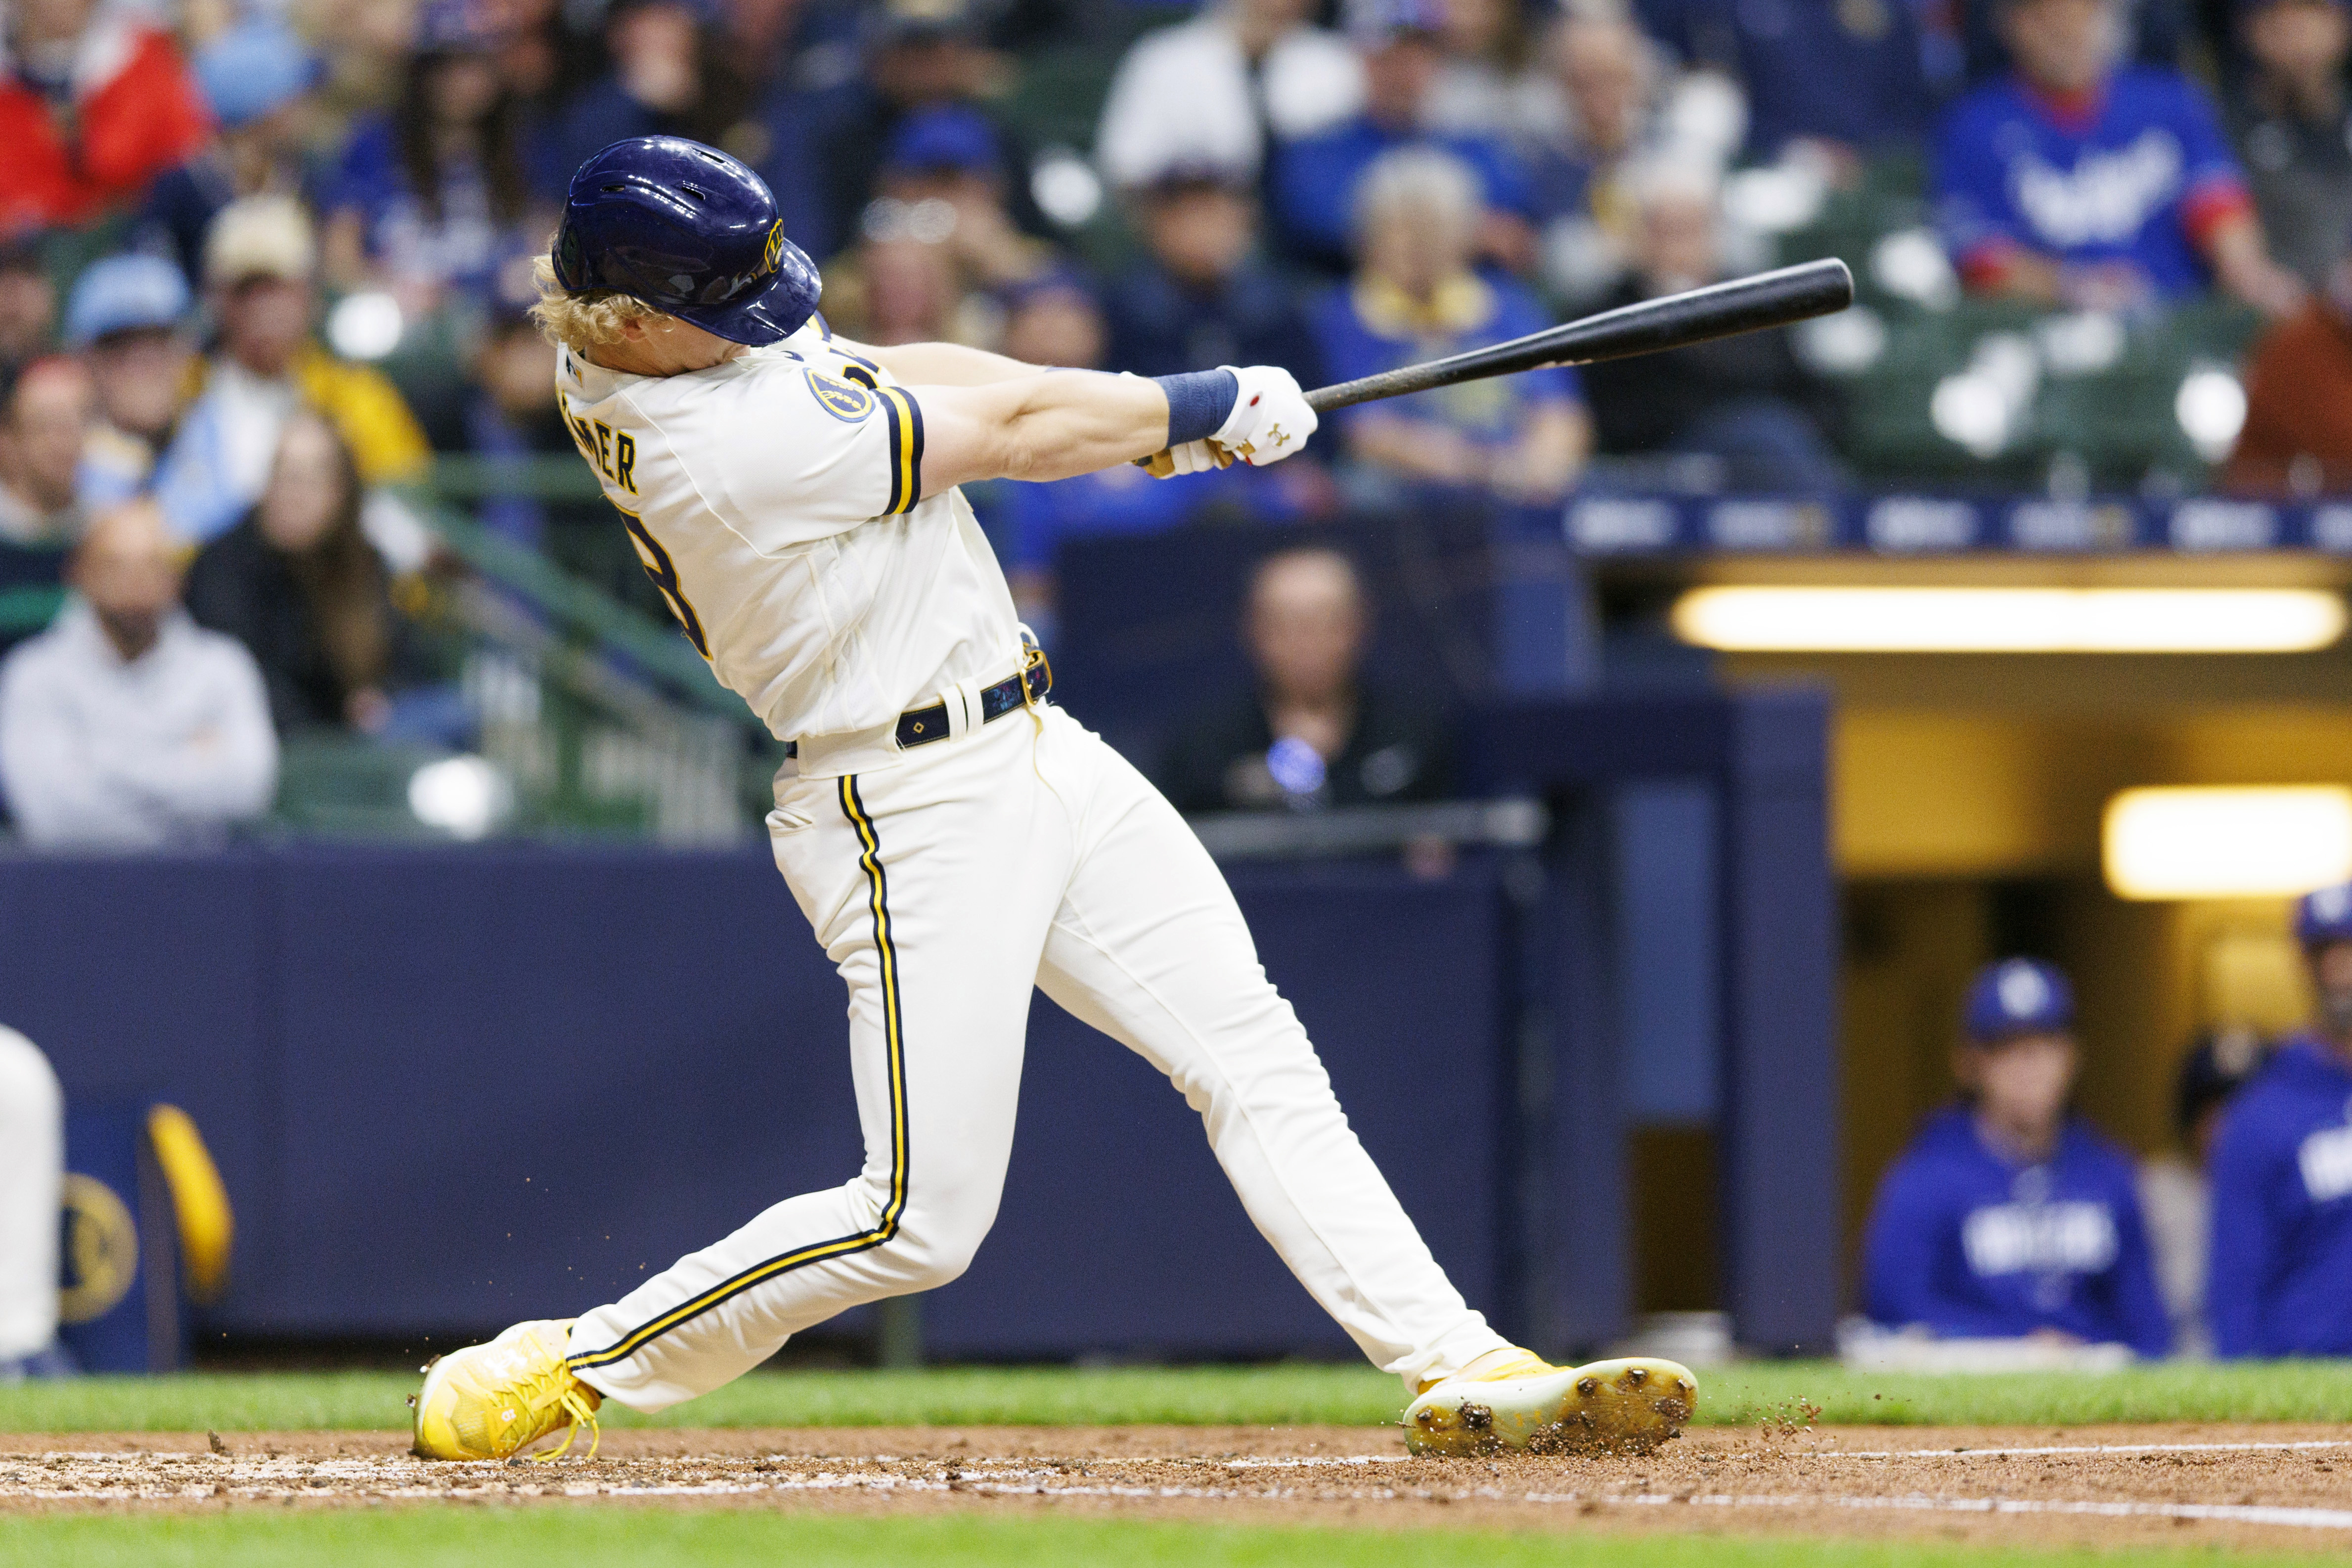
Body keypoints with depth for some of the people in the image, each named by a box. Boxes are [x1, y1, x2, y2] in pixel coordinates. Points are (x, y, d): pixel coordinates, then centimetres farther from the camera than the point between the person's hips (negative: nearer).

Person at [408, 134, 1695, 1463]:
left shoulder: (624, 361, 0)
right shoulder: (736, 446, -27)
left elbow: (885, 375, 8)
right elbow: (1008, 434, -15)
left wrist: (1151, 420, -2)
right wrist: (1216, 406, -1)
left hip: (1040, 754, 10)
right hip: (918, 813, -10)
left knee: (1260, 1063, 4)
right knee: (922, 1219, -5)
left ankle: (1455, 1363, 2)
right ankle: (570, 1366, 8)